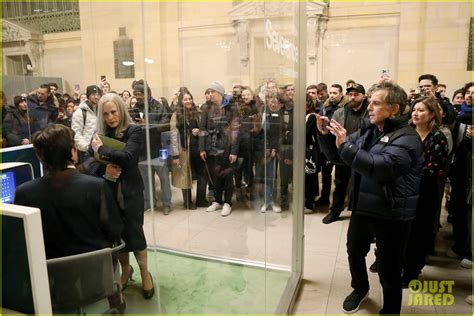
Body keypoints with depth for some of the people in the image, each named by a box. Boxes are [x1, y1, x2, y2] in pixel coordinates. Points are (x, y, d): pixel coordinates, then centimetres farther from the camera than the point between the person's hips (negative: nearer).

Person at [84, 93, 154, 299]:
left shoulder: (134, 131, -8)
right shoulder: (100, 134, 6)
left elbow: (127, 157, -23)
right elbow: (87, 161, 0)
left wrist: (101, 149, -12)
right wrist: (103, 169, -20)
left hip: (130, 191, -4)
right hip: (108, 191, 4)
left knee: (134, 233, 3)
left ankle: (145, 273, 25)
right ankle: (125, 269, 35)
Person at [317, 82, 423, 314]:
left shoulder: (406, 138, -17)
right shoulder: (368, 130, 5)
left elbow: (382, 167, -32)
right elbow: (340, 155, 12)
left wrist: (346, 145, -31)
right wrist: (326, 135, -6)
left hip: (391, 215, -7)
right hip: (362, 208, 7)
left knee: (388, 269, 9)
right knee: (354, 252, 24)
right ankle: (360, 288, 52)